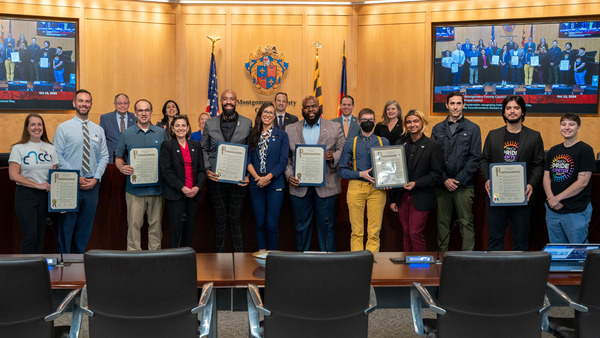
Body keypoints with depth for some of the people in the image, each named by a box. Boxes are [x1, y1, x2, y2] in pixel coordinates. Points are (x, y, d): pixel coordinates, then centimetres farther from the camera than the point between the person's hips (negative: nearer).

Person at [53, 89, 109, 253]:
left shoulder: (98, 130, 10)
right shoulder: (63, 128, 0)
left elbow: (104, 156, 8)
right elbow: (58, 157, -6)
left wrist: (95, 178, -6)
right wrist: (76, 178, -13)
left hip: (92, 185, 3)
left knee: (85, 226, 10)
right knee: (66, 225, 1)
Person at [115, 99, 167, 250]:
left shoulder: (161, 133, 8)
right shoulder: (126, 134, 5)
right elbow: (118, 158, 10)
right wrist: (122, 168, -11)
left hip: (157, 187, 1)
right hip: (135, 188, -1)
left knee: (156, 225, 7)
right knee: (134, 225, 0)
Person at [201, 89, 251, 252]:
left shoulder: (247, 123, 4)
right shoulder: (210, 123, 7)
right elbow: (204, 149, 11)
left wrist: (248, 174, -6)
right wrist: (207, 170, -4)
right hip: (216, 178, 1)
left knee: (235, 218, 4)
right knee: (220, 218, 8)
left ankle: (239, 253, 18)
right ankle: (218, 254, 21)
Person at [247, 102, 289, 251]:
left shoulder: (281, 135, 3)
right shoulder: (253, 135, 12)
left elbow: (283, 162, -4)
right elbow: (248, 160, 7)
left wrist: (267, 178, -14)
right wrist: (257, 177, -10)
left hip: (274, 184, -3)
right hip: (256, 185, 3)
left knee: (272, 224, -5)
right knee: (260, 223, 7)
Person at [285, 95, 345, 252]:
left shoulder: (335, 127, 8)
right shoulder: (290, 129, 10)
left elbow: (344, 151, 5)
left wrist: (333, 157, -15)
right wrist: (289, 175, -5)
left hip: (326, 186, -1)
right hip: (299, 185, 1)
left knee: (327, 226, 3)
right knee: (301, 226, 8)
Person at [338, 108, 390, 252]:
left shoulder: (384, 142, 15)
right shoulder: (350, 143, 11)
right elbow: (341, 170, 7)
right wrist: (361, 174, -7)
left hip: (377, 188, 1)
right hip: (356, 188, -1)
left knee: (374, 232, -3)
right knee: (357, 231, -1)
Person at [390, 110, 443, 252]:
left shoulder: (433, 146, -2)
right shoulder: (400, 144, 9)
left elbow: (437, 173, -5)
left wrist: (416, 183, -17)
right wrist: (393, 199, 8)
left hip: (421, 198, -4)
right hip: (402, 196, 4)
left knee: (415, 233, -7)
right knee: (406, 234, 9)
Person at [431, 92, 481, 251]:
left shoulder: (473, 129, 4)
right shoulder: (437, 129, 11)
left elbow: (475, 158, -2)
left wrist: (458, 180, -10)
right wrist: (444, 179, -6)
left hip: (464, 185, -2)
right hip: (442, 185, 2)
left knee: (466, 222, -1)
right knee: (442, 222, 7)